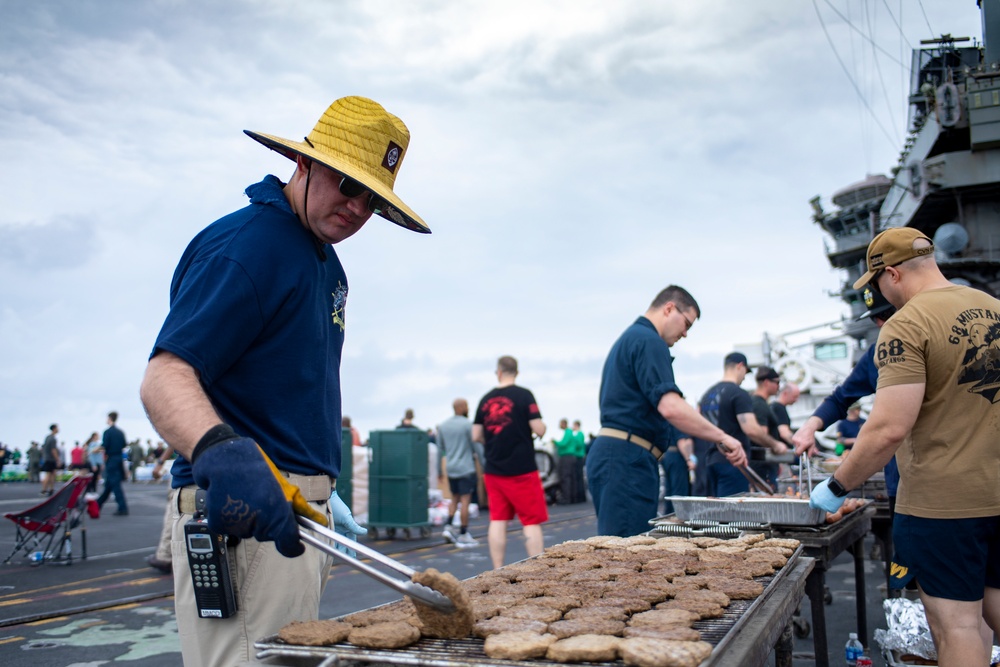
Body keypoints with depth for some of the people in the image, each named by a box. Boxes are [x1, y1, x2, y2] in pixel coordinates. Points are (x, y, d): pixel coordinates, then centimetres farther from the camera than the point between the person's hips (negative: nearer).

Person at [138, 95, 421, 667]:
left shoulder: (327, 263, 17)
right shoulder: (245, 244, -13)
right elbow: (166, 376, -22)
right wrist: (219, 450, -41)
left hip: (299, 511, 10)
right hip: (248, 513, -9)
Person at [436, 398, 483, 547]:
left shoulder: (442, 426, 9)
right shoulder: (467, 425, -9)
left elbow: (440, 449, 13)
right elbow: (477, 447, -8)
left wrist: (438, 469, 20)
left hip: (451, 469, 6)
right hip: (466, 468, -6)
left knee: (455, 499, 19)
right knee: (465, 500, -2)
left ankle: (448, 526, 5)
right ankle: (463, 535, 0)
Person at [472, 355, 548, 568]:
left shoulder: (485, 399, 4)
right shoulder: (524, 395, -8)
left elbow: (476, 436, 7)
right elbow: (539, 430, -12)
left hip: (493, 470, 4)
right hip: (522, 470, -4)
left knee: (497, 520, 8)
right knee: (532, 521, 2)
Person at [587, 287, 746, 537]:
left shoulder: (627, 339, 23)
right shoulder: (649, 341, -9)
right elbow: (670, 406, -22)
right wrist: (722, 438, -15)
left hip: (609, 450, 10)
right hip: (626, 458, -10)